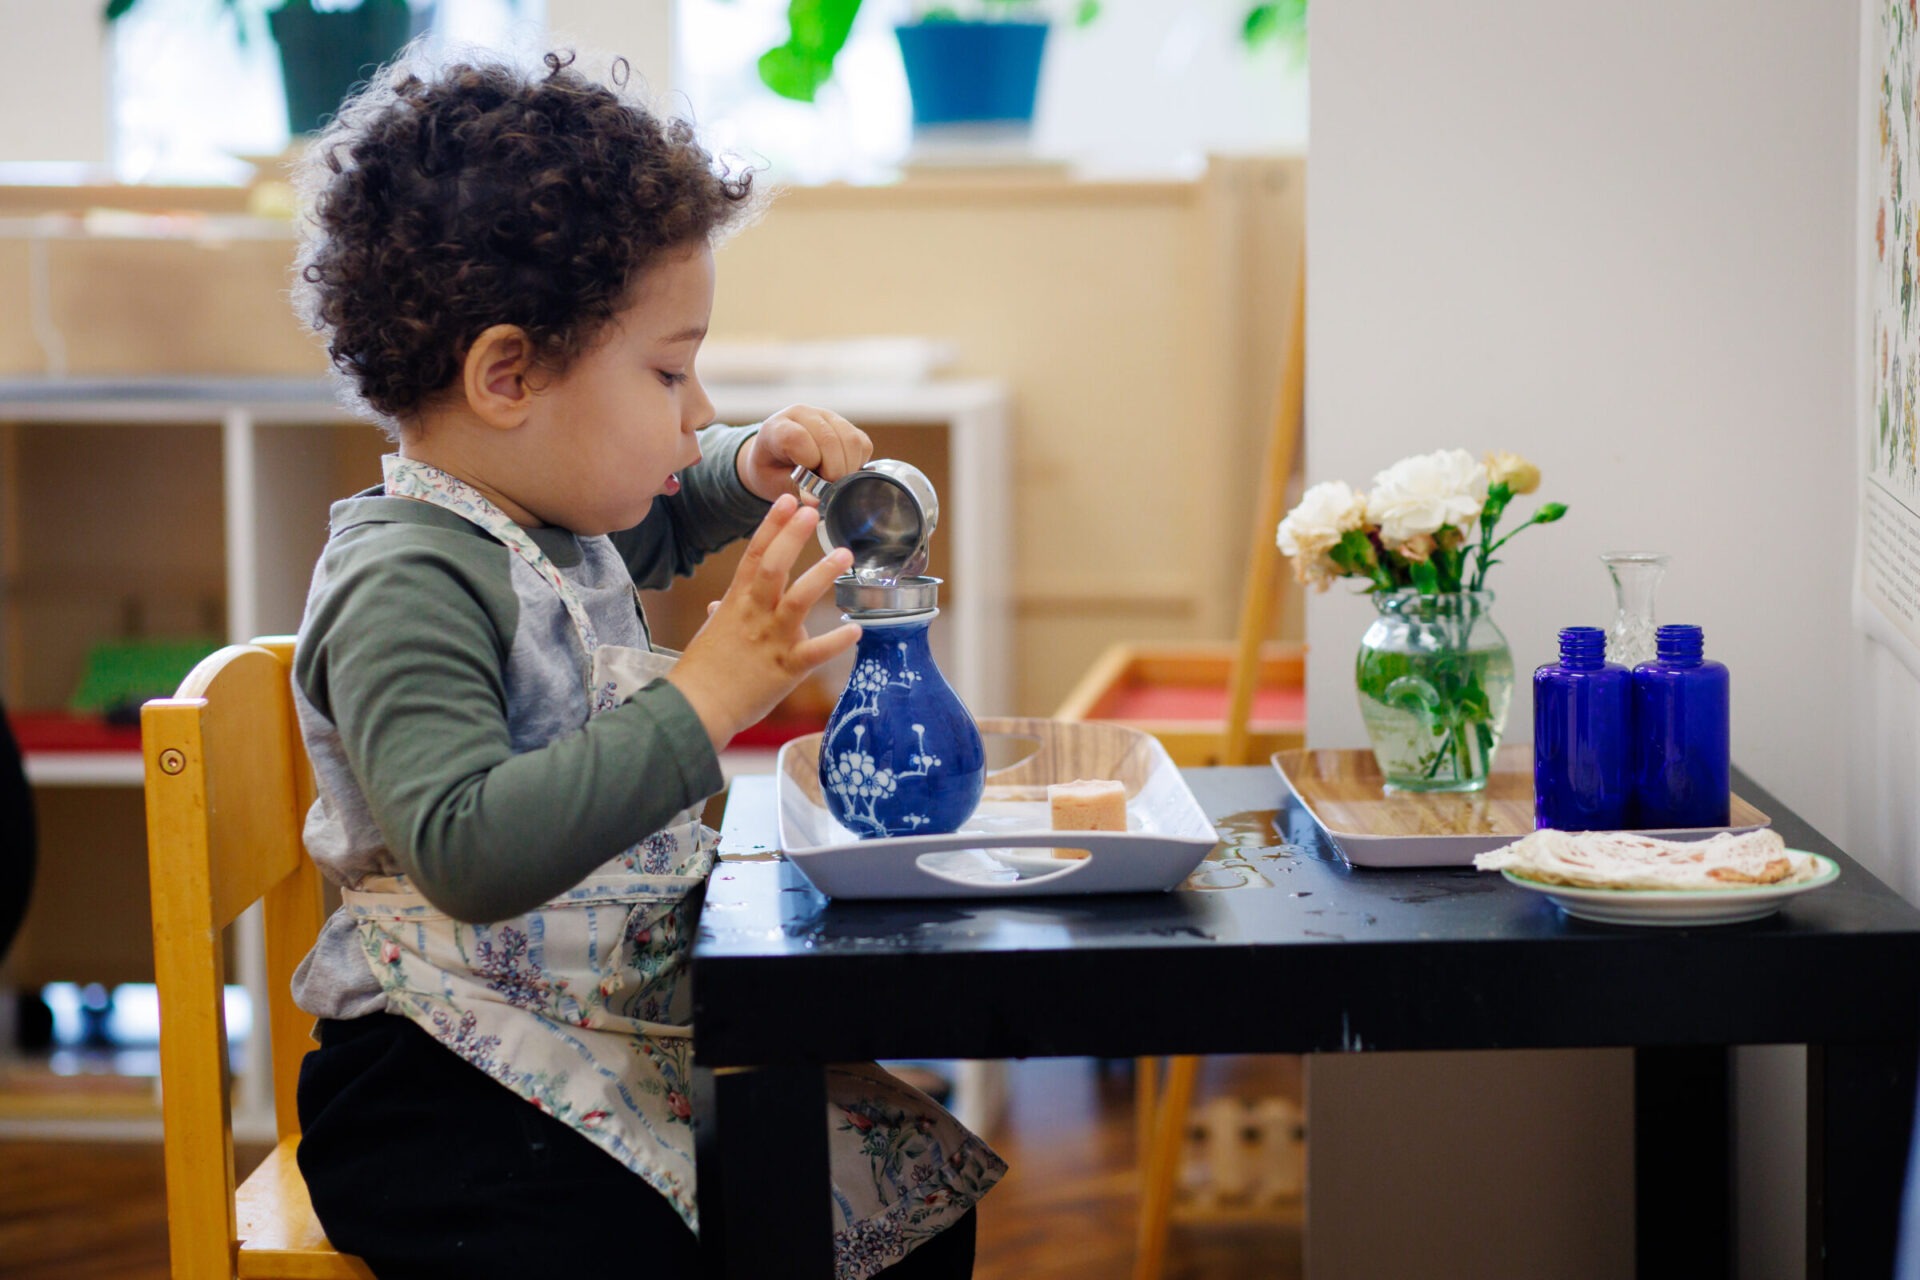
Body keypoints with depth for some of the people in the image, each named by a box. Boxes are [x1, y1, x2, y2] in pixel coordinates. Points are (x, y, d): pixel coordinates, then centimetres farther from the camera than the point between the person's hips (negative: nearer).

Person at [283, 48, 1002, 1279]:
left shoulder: (558, 524, 10)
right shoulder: (406, 585, -21)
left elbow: (658, 519, 37)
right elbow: (469, 852, -34)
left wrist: (752, 472, 14)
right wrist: (701, 701, -35)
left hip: (647, 1031, 9)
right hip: (450, 1101, -9)